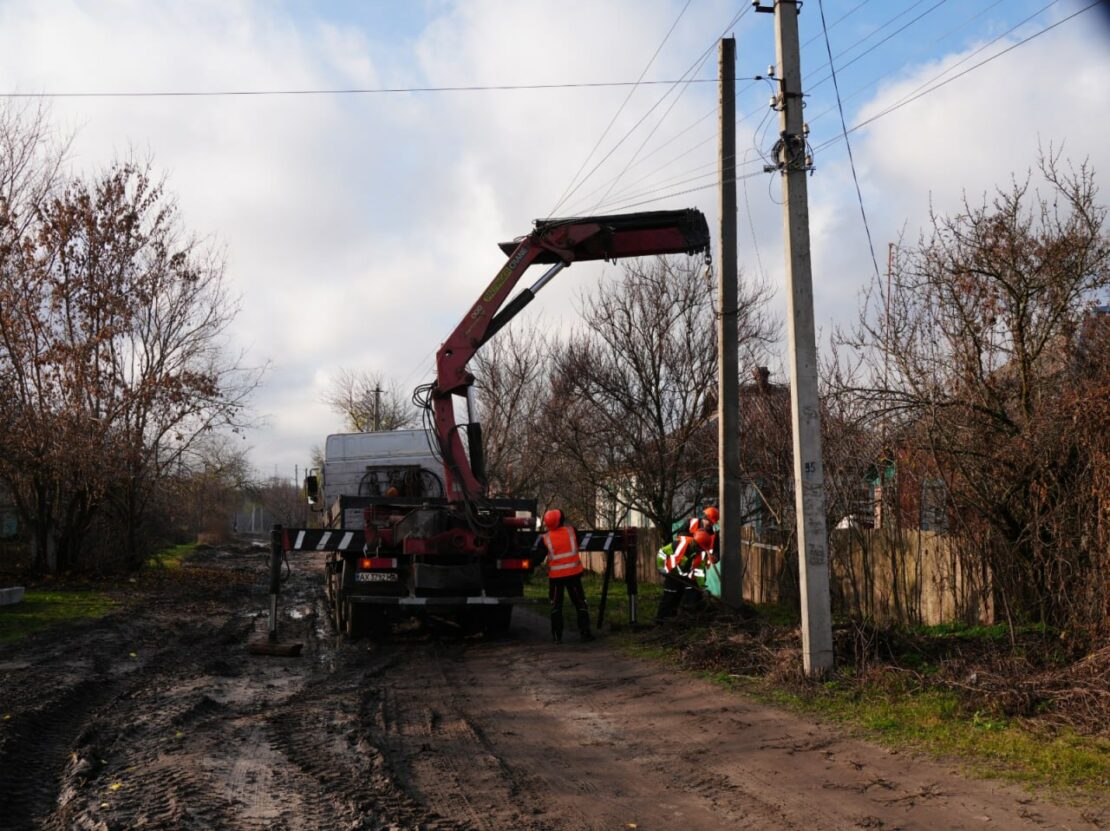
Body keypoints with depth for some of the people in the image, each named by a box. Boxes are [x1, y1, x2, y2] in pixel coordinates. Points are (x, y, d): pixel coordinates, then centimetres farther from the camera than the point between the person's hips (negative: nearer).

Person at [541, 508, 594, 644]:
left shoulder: (546, 538, -7)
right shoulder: (571, 530, -6)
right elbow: (578, 544, 12)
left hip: (555, 575, 0)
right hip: (573, 572, 0)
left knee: (556, 606, 11)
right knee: (580, 603, 10)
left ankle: (557, 636, 9)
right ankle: (585, 632, 9)